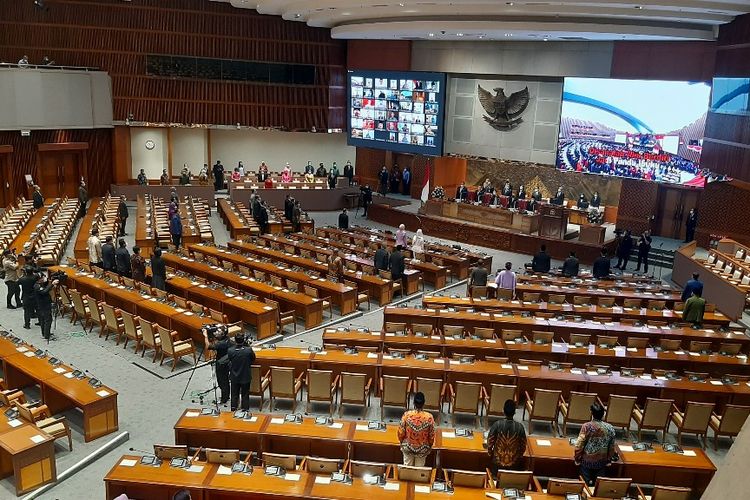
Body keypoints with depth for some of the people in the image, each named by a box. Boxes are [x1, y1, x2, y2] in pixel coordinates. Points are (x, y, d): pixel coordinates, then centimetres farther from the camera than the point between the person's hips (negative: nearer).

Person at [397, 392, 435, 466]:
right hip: (422, 449, -1)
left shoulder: (407, 415, -20)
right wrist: (430, 446, 9)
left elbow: (401, 432, -10)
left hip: (408, 447, 1)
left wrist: (402, 442, 10)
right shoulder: (429, 417, -22)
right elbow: (431, 435, -10)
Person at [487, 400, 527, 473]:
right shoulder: (520, 427, -19)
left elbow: (490, 442, -11)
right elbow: (523, 446, -7)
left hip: (498, 461, 0)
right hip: (513, 463, 0)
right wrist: (519, 456, 12)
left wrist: (490, 453, 8)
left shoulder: (497, 424, -21)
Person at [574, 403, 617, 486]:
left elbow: (579, 445, -17)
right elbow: (612, 447, 2)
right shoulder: (610, 428, -9)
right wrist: (609, 460, 17)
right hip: (602, 462, 3)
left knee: (585, 484, 14)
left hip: (587, 461, -3)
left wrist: (577, 459, -3)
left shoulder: (587, 426, -20)